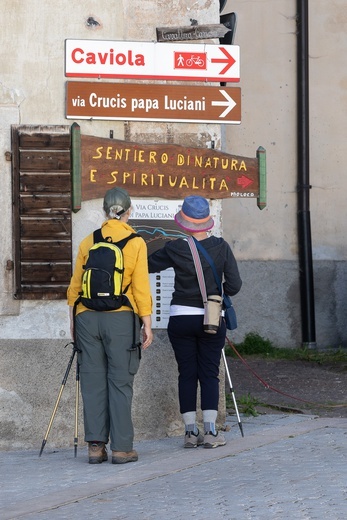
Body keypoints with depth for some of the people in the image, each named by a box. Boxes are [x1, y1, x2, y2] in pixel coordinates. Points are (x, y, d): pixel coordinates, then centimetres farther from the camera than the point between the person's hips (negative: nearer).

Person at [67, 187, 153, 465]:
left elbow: (75, 287, 9)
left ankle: (96, 445, 6)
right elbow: (141, 288, -5)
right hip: (121, 317, -3)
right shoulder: (135, 243, -2)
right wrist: (147, 325, 0)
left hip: (87, 317, 3)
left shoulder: (88, 242, 7)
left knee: (93, 382, 6)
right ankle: (122, 447, 0)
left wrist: (73, 323, 17)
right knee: (120, 382, 1)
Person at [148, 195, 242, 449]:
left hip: (181, 319, 0)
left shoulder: (175, 249, -8)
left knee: (187, 374, 6)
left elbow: (148, 264, 5)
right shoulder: (221, 247, -6)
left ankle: (191, 431, 5)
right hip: (212, 319, 0)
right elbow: (234, 285, -7)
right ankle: (210, 431, -2)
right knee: (209, 374, 5)